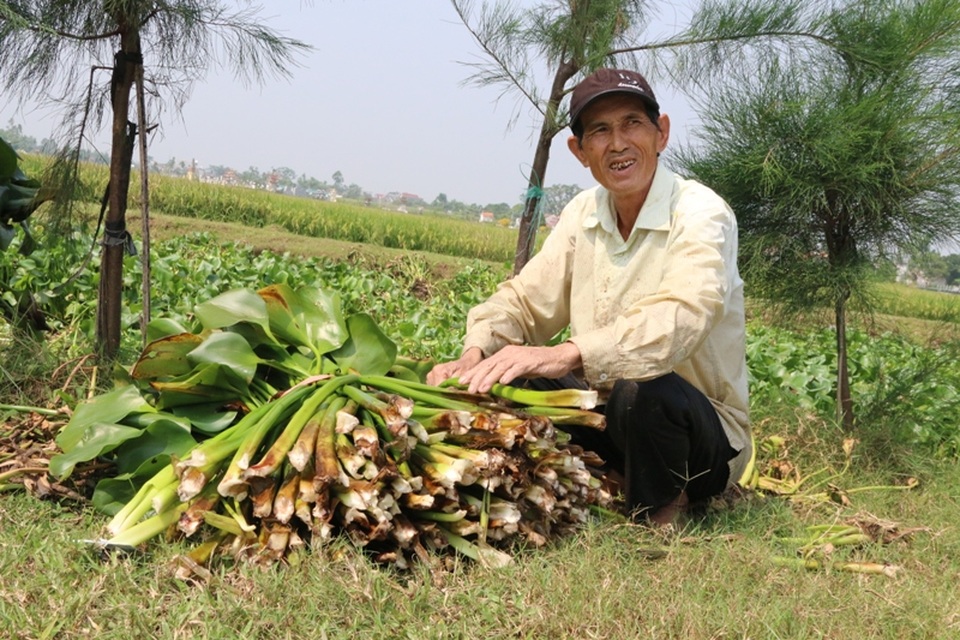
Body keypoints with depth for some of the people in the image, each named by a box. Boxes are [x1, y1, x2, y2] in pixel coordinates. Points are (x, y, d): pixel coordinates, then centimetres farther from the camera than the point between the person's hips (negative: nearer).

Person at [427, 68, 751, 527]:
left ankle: (658, 519, -9)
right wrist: (476, 354, -19)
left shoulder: (700, 214, -18)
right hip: (608, 416, 6)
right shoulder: (584, 213, 2)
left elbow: (677, 320, -36)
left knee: (644, 390, -37)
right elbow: (524, 299, 3)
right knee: (505, 375, -13)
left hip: (705, 437, -5)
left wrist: (565, 355, -48)